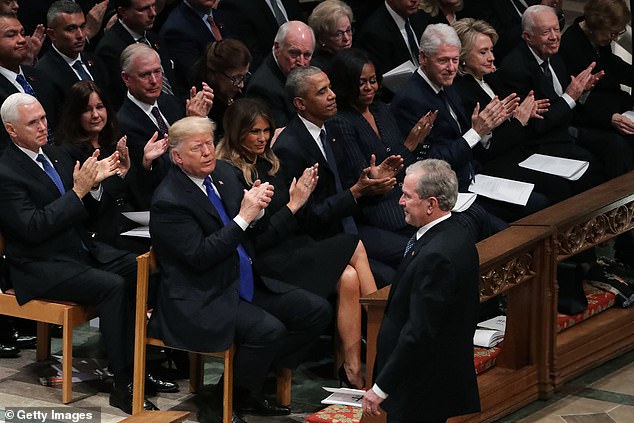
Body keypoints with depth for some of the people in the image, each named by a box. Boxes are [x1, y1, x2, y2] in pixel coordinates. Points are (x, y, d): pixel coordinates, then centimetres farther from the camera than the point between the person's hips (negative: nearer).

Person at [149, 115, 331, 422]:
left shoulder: (223, 172, 6)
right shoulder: (169, 201, -17)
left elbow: (250, 233, 15)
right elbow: (200, 256, -24)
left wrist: (256, 206, -8)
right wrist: (244, 217, -24)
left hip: (245, 282, 9)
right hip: (203, 300, -9)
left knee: (316, 311, 0)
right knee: (268, 329, -30)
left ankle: (251, 390, 8)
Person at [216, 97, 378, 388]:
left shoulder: (267, 164, 15)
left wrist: (302, 194, -1)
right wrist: (292, 205, -14)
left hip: (290, 250, 8)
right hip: (266, 263, -8)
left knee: (348, 277, -21)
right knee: (353, 247, -19)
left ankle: (353, 371, -25)